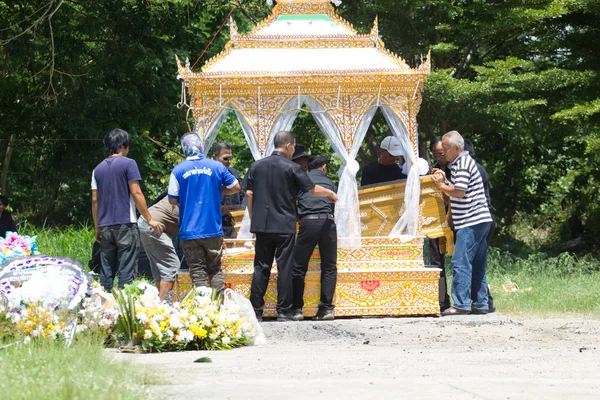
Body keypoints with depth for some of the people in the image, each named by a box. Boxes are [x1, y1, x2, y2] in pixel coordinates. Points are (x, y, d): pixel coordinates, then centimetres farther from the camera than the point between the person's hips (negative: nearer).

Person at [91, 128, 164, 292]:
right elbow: (136, 193, -10)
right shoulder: (128, 164, -4)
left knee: (106, 272, 8)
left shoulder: (98, 169, 12)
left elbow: (94, 200, 11)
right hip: (125, 224, -5)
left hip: (105, 227, 5)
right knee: (126, 271, -5)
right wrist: (150, 219, -6)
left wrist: (97, 228, 17)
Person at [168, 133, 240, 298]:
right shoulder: (216, 166, -1)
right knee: (215, 270, 12)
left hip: (189, 232, -1)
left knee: (198, 274, 3)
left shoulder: (178, 170, -4)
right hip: (213, 229, 1)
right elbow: (236, 187, 8)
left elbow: (173, 200, 0)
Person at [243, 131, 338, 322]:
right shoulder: (291, 168, -6)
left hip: (262, 225, 4)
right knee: (285, 268, 0)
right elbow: (313, 189, 0)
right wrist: (331, 193, 19)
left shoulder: (256, 166, 6)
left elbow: (249, 194, 6)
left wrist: (254, 218, 14)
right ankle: (284, 311, 0)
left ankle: (256, 311, 5)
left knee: (261, 268, 7)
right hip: (285, 226, -4)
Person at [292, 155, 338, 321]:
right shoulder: (329, 183, 22)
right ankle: (326, 308, 3)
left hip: (308, 222, -2)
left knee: (298, 267, 3)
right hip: (327, 222, 2)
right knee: (329, 267, 9)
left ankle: (296, 308, -1)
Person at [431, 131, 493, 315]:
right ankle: (480, 304, 13)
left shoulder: (463, 164, -12)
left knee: (461, 262, -11)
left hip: (471, 222, -11)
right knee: (477, 265, 11)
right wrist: (444, 181, 10)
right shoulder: (460, 163, 20)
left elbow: (459, 192, -19)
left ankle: (461, 304, -13)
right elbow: (457, 191, 24)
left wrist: (442, 186, -5)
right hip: (480, 221, 11)